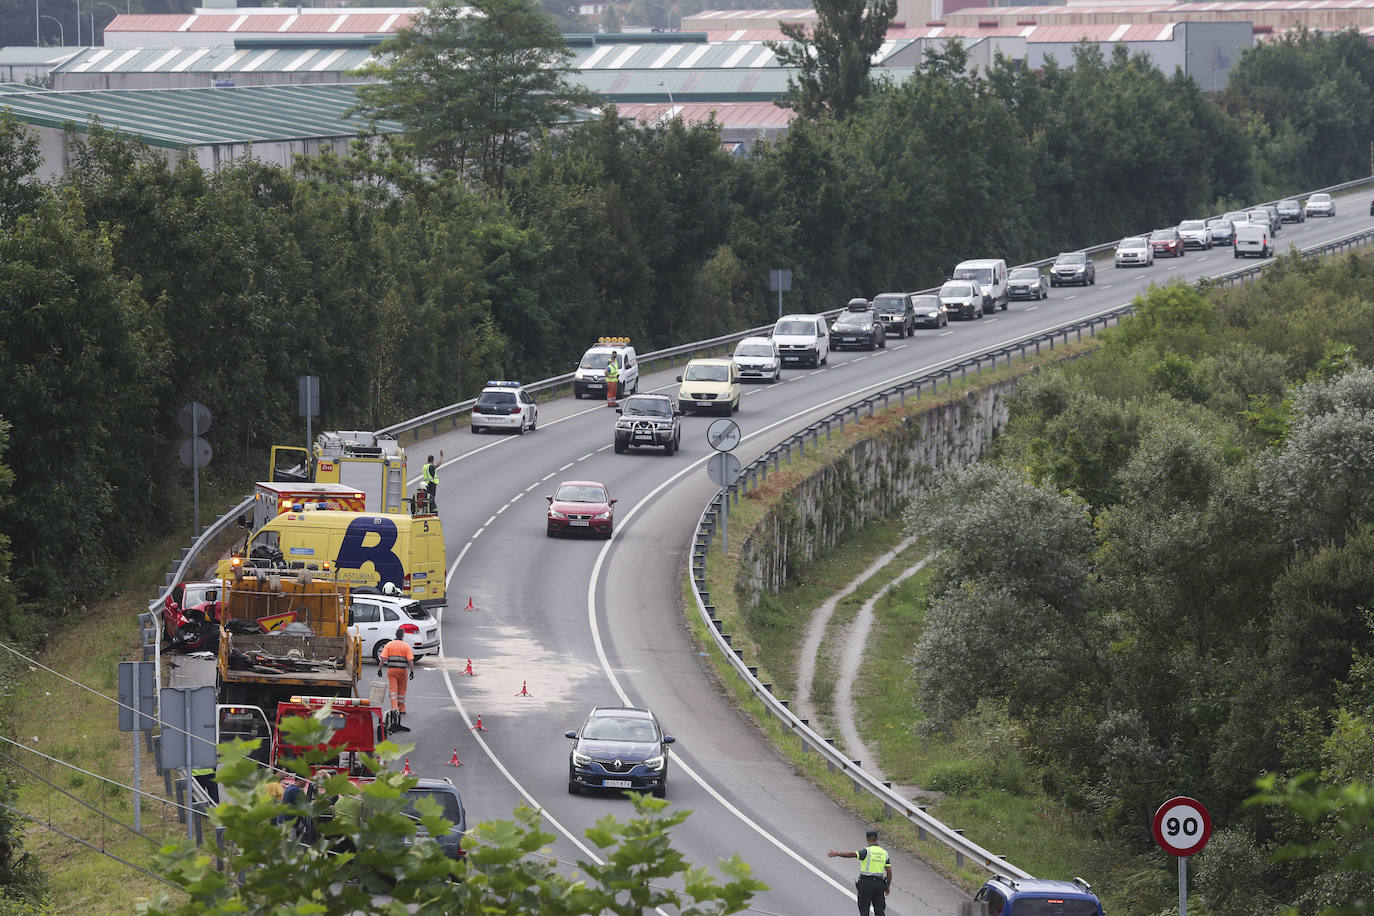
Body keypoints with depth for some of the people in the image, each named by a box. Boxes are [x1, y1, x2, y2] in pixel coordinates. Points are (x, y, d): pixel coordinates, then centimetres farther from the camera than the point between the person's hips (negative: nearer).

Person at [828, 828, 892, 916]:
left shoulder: (867, 851, -11)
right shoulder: (884, 852, 6)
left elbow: (853, 854, -27)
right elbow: (889, 871, 7)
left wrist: (837, 854, -29)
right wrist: (888, 886, 18)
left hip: (866, 883, -4)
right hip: (879, 884, 4)